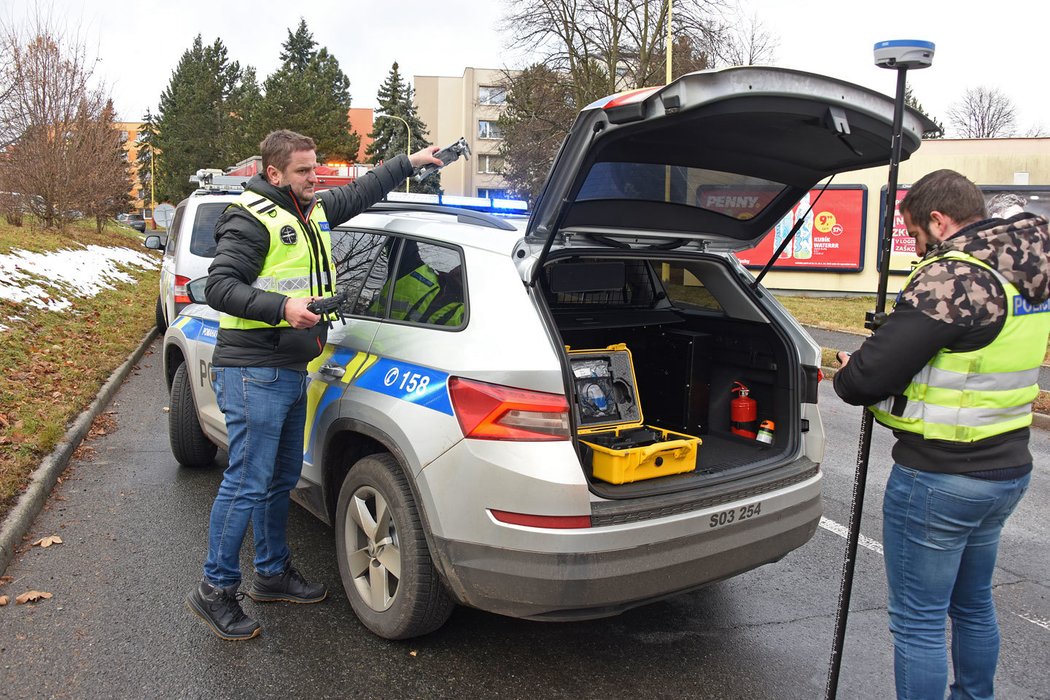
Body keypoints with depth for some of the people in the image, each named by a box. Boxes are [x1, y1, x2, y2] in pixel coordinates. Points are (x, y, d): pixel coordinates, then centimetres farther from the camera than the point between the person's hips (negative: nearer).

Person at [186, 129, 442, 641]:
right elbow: (220, 286, -17)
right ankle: (215, 589, 10)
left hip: (290, 372, 9)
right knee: (246, 484, -5)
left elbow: (359, 193, 30)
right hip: (253, 374, -9)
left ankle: (273, 573, 32)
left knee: (281, 479, 17)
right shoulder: (251, 218, -11)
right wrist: (282, 306, -28)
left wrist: (411, 162, 30)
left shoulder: (312, 211, 15)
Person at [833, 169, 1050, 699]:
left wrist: (846, 376, -2)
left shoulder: (952, 276, -21)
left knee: (918, 620, 4)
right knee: (973, 604, 25)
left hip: (938, 478, -9)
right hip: (1006, 469, 10)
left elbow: (868, 377, -24)